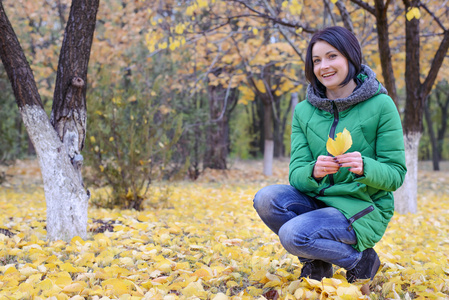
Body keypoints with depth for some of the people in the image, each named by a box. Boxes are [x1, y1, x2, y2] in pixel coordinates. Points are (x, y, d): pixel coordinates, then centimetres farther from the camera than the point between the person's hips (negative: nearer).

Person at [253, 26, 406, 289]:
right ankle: (316, 262, 1)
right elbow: (296, 174, -3)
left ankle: (360, 259, -1)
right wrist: (313, 171, -27)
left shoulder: (380, 105, -9)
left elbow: (396, 175, -8)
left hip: (363, 209, -5)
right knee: (266, 199, -24)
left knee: (293, 234, -29)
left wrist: (364, 167, -30)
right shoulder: (304, 111, 4)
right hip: (317, 200, 5)